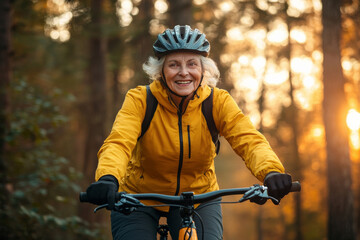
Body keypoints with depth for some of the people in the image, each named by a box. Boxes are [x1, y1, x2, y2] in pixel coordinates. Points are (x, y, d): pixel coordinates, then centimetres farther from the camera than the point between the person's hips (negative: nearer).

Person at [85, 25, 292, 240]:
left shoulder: (218, 102, -14)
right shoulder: (140, 100, -18)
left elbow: (250, 141, -26)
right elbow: (118, 143, -33)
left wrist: (272, 172, -48)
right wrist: (107, 179, -55)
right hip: (140, 196, -1)